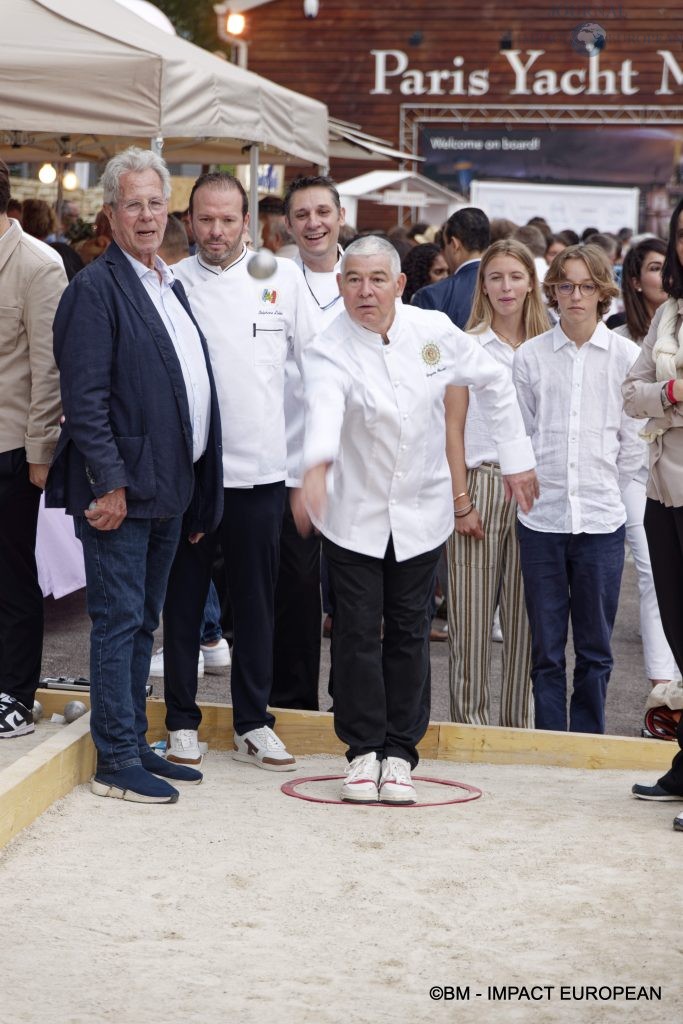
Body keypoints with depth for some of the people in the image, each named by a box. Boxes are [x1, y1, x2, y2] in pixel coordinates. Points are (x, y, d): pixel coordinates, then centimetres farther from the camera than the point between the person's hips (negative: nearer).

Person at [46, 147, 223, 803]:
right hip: (120, 490, -8)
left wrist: (198, 493, 16)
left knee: (142, 623, 14)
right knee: (118, 621, -3)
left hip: (169, 490, 8)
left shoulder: (170, 287, 16)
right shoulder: (95, 288, -10)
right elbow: (84, 396, -16)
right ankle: (116, 763, 3)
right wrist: (109, 482, -20)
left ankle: (135, 746, 23)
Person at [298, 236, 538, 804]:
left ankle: (400, 751, 18)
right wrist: (317, 468, -56)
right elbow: (324, 405, -37)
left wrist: (517, 458, 10)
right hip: (355, 513, -2)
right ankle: (364, 749, 15)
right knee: (358, 633, 0)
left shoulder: (434, 330, -6)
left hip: (421, 511, 2)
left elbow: (494, 382, 8)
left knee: (409, 633, 7)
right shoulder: (330, 348, -15)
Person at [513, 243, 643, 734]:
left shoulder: (626, 356, 1)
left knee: (595, 647, 7)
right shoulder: (529, 357, 3)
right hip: (541, 519, 1)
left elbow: (634, 442, 5)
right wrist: (538, 489, 4)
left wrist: (606, 492, 5)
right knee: (546, 648, 6)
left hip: (601, 522, 0)